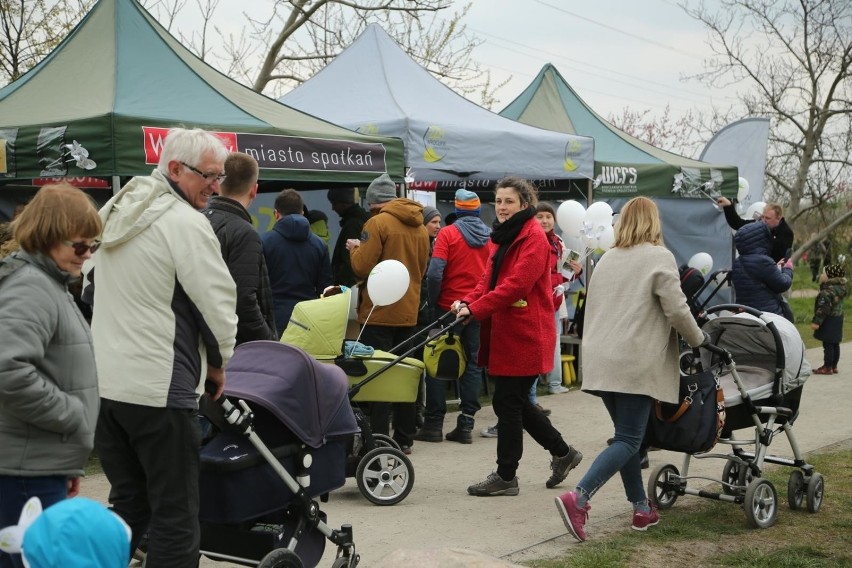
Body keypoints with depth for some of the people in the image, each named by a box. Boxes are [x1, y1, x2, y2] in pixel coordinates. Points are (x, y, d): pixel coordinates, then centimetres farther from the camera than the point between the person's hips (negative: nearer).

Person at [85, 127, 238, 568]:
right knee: (175, 514, -2)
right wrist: (217, 363, 4)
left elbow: (92, 288, 24)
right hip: (159, 387, -8)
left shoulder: (117, 214, 15)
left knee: (127, 504, 16)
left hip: (102, 382, 9)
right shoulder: (186, 223, -13)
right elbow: (217, 302, -12)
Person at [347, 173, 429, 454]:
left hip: (379, 313, -6)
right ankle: (404, 438, 15)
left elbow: (361, 267, -15)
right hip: (408, 312, 6)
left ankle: (377, 439, -3)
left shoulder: (378, 223, -13)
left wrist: (356, 249, 3)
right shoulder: (420, 227, 9)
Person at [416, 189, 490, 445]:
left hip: (450, 307, -3)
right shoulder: (491, 236, 3)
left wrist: (433, 300, -2)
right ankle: (466, 424, 7)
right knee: (472, 364, 9)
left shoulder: (448, 234, -7)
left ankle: (434, 424, 4)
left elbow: (435, 273, -16)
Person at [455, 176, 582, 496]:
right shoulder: (504, 236, 17)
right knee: (514, 402, 14)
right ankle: (562, 453, 29)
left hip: (524, 335, -9)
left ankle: (505, 476, 7)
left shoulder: (534, 237, -12)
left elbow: (516, 284, -22)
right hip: (505, 334, 9)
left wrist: (475, 309, -24)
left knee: (507, 403, -3)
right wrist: (467, 301, -5)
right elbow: (488, 280, 14)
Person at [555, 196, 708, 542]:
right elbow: (677, 310, -8)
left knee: (626, 435, 15)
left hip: (601, 362, 7)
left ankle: (641, 509, 17)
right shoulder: (659, 257, -4)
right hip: (635, 364, -7)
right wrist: (698, 340, 8)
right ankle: (578, 498, -21)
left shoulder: (607, 259, 16)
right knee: (629, 440, -6)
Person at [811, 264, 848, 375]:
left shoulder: (827, 291, -21)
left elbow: (823, 308, -23)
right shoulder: (840, 288, 8)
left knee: (828, 344, -6)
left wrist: (816, 321, -21)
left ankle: (827, 367, -4)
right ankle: (834, 366, 21)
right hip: (838, 319, 10)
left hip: (829, 321, -10)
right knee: (835, 344, 14)